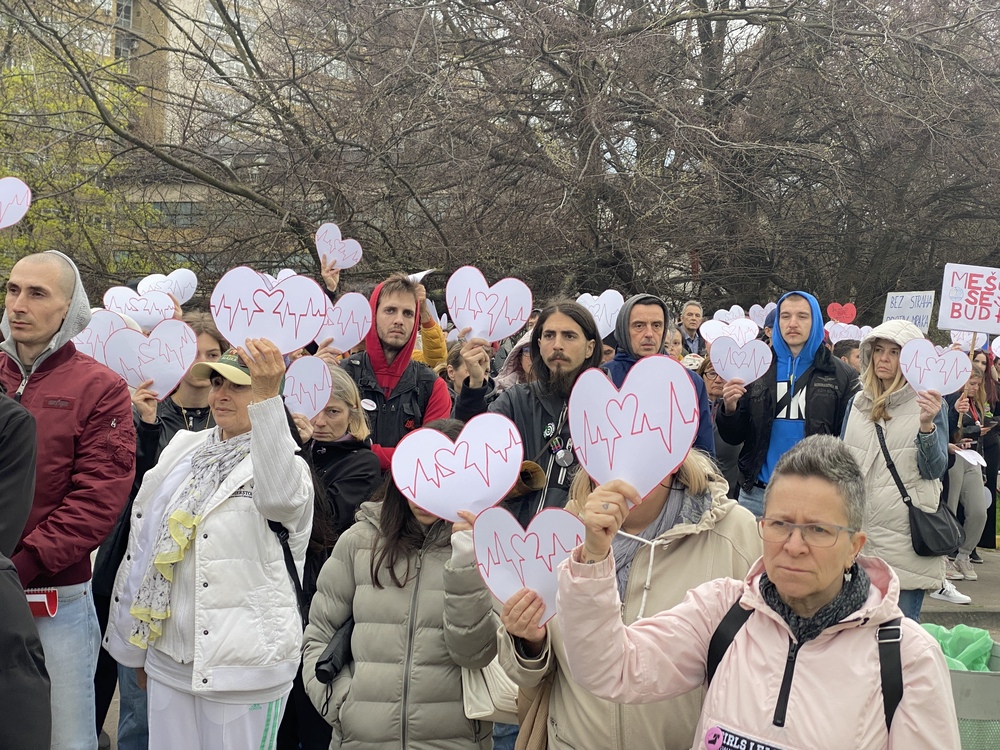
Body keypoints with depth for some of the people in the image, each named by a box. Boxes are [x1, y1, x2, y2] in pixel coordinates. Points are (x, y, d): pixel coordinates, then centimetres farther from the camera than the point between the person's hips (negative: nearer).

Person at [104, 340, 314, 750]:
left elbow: (282, 495, -35)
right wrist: (139, 647, 21)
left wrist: (267, 398, -46)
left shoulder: (286, 463, -8)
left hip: (244, 665, -6)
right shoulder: (185, 451, 11)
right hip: (168, 658, 6)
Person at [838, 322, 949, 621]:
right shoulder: (858, 402, 10)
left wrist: (927, 425, -25)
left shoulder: (930, 404, -1)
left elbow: (935, 470, -9)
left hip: (906, 537, -4)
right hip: (858, 533, 4)